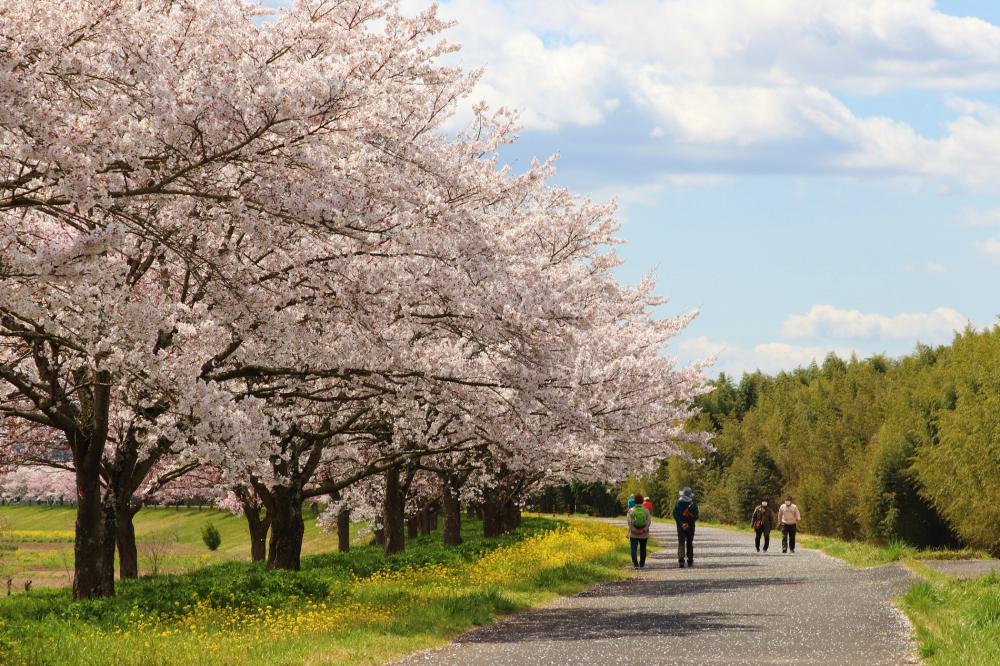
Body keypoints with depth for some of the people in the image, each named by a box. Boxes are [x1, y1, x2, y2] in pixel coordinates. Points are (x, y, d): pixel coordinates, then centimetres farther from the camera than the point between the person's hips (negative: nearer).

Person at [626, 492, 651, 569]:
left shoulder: (631, 511, -2)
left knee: (634, 549, -2)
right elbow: (649, 521, -9)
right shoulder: (646, 511, 0)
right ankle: (642, 564, 22)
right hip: (644, 534, 1)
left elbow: (629, 521, -11)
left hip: (633, 534, -1)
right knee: (643, 549, 14)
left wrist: (634, 530, -11)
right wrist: (644, 529, -10)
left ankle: (635, 564, -19)